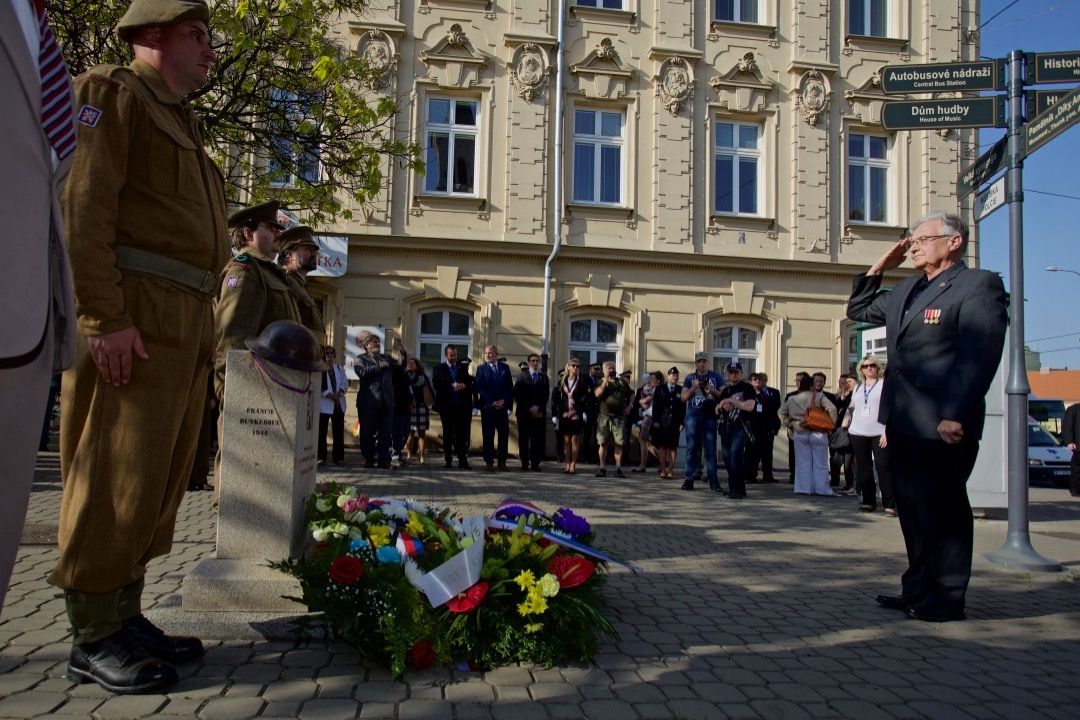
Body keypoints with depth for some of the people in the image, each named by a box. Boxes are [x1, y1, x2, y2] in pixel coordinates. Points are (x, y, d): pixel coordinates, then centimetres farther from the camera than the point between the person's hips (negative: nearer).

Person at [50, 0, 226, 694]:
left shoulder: (182, 123, 27)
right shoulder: (113, 93, 1)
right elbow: (83, 205, -12)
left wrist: (203, 327, 17)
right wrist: (104, 318, -20)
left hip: (185, 326, 9)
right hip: (134, 319, -9)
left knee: (160, 481, 10)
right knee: (116, 480, -6)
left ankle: (126, 615, 20)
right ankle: (93, 637, 4)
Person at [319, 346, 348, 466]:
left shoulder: (339, 368, 14)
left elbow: (345, 383, 6)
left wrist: (339, 392, -12)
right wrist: (329, 394, -17)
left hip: (338, 404, 4)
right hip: (324, 404, -4)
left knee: (339, 432, 5)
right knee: (322, 431, -2)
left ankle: (338, 457, 11)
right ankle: (321, 457, 4)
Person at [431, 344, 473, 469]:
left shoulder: (463, 367, 12)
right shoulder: (439, 369, 6)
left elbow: (471, 383, 5)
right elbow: (437, 384, -8)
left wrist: (463, 386, -15)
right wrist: (452, 386, -17)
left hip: (462, 406, 1)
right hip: (446, 406, -1)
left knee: (462, 434, -2)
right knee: (448, 434, 5)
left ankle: (462, 461, -2)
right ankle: (448, 460, 11)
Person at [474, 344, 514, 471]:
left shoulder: (504, 368, 11)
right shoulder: (481, 369, 5)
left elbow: (510, 387, 7)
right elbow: (480, 388, -5)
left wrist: (504, 401, -8)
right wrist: (492, 402, -13)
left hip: (503, 406, 2)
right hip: (487, 407, -2)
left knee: (504, 435, 0)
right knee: (488, 436, 1)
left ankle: (502, 462, 5)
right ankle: (489, 462, 8)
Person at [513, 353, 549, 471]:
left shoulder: (544, 377, 12)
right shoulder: (522, 376, 7)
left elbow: (546, 394, 6)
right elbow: (517, 394, -1)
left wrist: (538, 407, -7)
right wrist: (529, 407, -8)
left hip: (539, 413, 1)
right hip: (524, 412, -1)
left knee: (537, 439, -4)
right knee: (523, 438, 1)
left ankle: (535, 463, 0)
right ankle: (524, 463, 6)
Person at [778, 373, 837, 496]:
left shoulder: (792, 399, 6)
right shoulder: (819, 397, -6)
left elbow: (781, 412, 12)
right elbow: (832, 409, -15)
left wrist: (789, 424, 15)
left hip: (800, 433, 3)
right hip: (818, 433, -3)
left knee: (803, 462, 8)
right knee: (820, 463, 5)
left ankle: (804, 488, 7)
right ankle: (821, 489, 6)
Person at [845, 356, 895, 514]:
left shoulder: (884, 384, 1)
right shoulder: (858, 388, 17)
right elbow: (851, 406, 27)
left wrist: (887, 431, -13)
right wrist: (847, 416, 8)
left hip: (879, 433, -5)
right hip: (858, 433, 5)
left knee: (883, 468, -10)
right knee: (863, 469, 7)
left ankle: (890, 505, -9)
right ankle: (868, 502, 14)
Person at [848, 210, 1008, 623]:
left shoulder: (978, 285, -7)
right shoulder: (906, 291, 18)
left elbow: (979, 356, -16)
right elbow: (857, 311, 28)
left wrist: (955, 415, -23)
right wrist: (878, 269, 15)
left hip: (943, 425, -8)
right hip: (903, 422, 8)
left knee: (943, 510, 1)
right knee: (913, 509, 14)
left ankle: (946, 599, 12)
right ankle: (919, 588, 25)